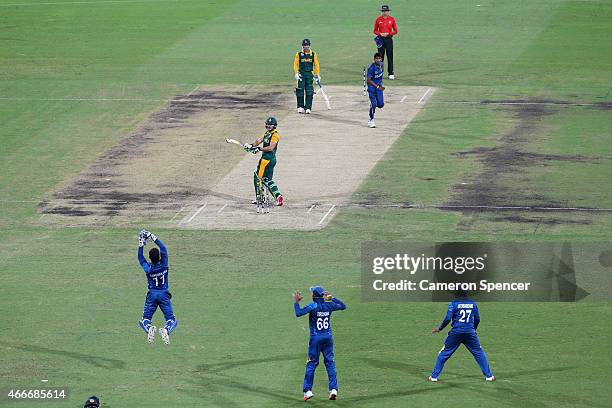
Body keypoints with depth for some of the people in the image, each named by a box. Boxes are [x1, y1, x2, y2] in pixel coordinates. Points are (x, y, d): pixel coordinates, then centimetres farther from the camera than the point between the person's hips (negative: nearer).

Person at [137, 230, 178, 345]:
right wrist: (153, 238, 5)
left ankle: (149, 328, -27)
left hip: (152, 295, 0)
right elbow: (163, 249, 1)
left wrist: (141, 244, 9)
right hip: (164, 295, 0)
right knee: (171, 320, 3)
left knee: (145, 320, 9)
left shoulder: (148, 268, -11)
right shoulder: (164, 264, -10)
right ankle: (166, 330, -31)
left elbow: (140, 257, 6)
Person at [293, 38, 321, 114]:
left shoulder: (313, 54, 7)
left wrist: (317, 74, 3)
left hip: (310, 74, 0)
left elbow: (316, 64, 9)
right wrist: (296, 73, -8)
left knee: (309, 91, -4)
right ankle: (300, 107, 8)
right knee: (300, 90, -2)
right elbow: (295, 64, 4)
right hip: (301, 73, 0)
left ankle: (308, 108, -2)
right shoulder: (298, 54, 4)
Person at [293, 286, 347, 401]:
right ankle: (333, 389, 0)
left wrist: (296, 302, -13)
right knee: (330, 362, 8)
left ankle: (308, 390, 2)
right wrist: (332, 298, 15)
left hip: (315, 338, -3)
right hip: (328, 337, 3)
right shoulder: (329, 305, -1)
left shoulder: (312, 306, -14)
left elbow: (298, 313, -26)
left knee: (312, 363, 4)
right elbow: (343, 306, 15)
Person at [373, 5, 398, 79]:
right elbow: (375, 30, 7)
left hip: (389, 39, -1)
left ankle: (391, 74, 0)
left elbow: (395, 31, 3)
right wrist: (380, 34, -12)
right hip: (380, 39, 1)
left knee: (390, 56, -2)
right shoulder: (378, 19, 4)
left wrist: (388, 34, -12)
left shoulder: (392, 19, 2)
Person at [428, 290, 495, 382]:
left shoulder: (453, 303, -3)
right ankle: (489, 375, 12)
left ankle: (434, 376, 8)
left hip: (456, 333, -2)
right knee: (479, 353, 14)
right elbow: (477, 319, 13)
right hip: (470, 332, 2)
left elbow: (448, 319, -10)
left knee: (444, 353, 8)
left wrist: (439, 328, 4)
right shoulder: (473, 303, 8)